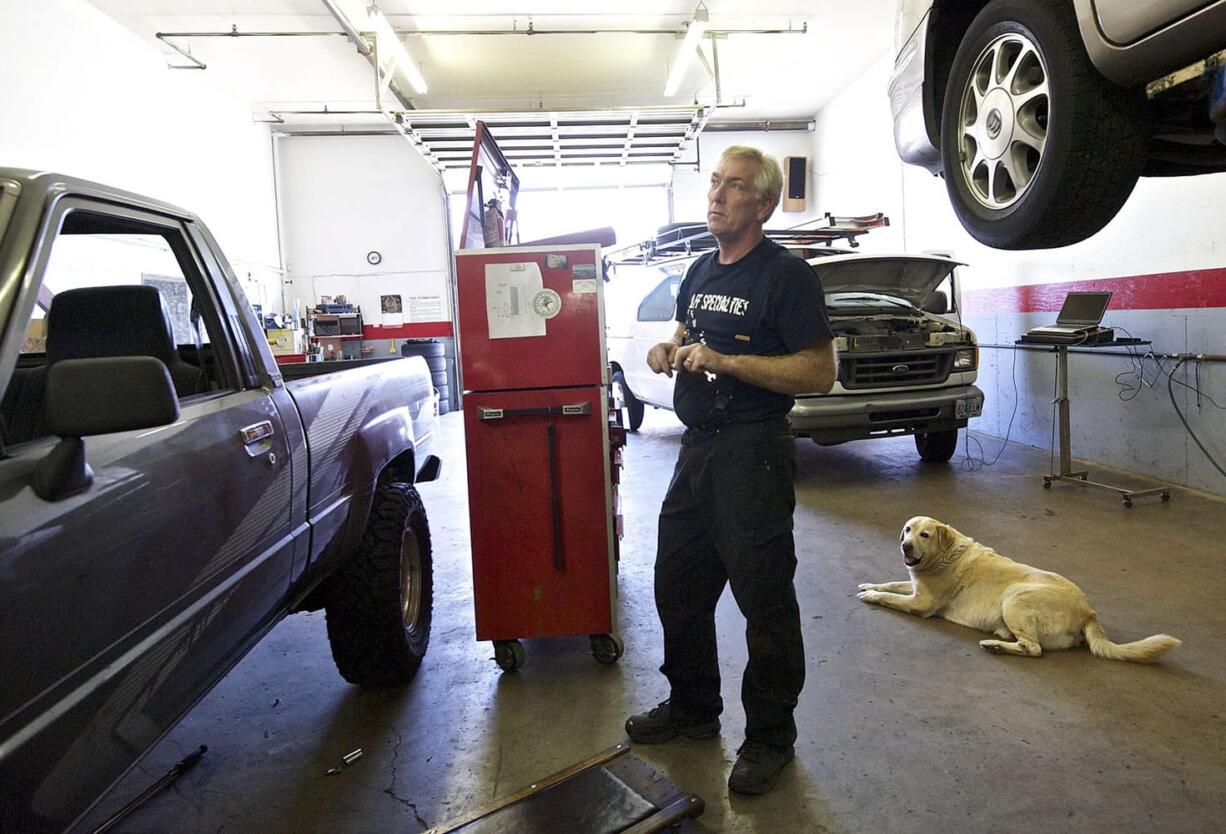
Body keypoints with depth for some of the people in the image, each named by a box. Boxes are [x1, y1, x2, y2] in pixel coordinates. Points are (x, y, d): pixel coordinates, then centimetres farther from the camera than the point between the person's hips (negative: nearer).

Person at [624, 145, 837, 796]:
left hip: (753, 453, -8)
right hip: (697, 448, 8)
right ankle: (693, 708, 36)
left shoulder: (786, 274, -10)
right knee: (677, 587, 17)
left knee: (764, 600, 2)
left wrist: (725, 360, -22)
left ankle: (770, 737, 21)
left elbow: (820, 373, -17)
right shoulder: (701, 270, 14)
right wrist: (668, 350, 3)